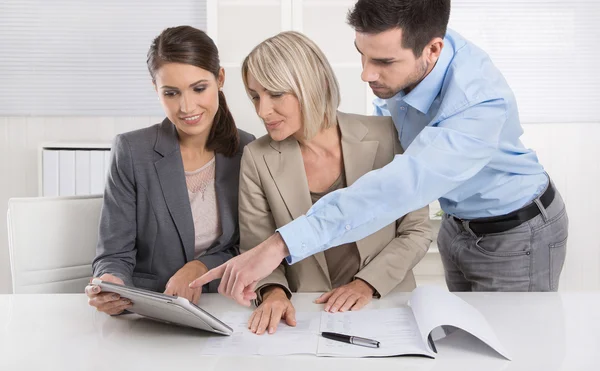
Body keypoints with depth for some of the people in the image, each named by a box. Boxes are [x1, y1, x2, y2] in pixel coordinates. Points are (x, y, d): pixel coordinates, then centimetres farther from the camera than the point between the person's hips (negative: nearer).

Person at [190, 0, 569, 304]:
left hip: (515, 231, -6)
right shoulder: (396, 58, -17)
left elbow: (401, 186, -50)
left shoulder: (482, 102, -38)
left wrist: (281, 244, -56)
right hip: (457, 222, 6)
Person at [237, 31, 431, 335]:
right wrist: (273, 291, -20)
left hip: (386, 308, -1)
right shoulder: (257, 159, -5)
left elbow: (416, 231, 0)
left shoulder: (385, 136, -7)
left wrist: (368, 283, -12)